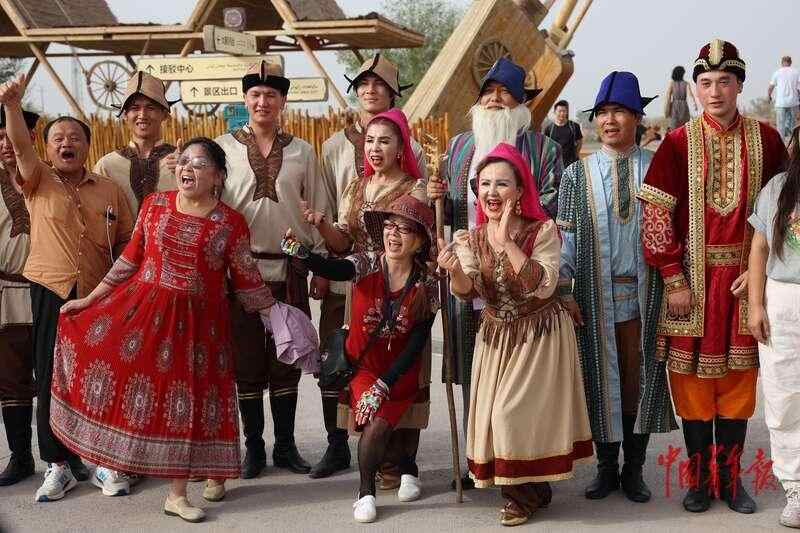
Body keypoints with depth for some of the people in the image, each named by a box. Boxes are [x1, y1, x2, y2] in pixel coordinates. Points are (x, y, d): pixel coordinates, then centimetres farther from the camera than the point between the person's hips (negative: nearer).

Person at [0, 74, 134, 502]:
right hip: (51, 294, -1)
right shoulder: (38, 182, 5)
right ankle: (60, 464, 12)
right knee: (52, 379, 2)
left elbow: (127, 242, 12)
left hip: (100, 298, 1)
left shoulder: (109, 190, 9)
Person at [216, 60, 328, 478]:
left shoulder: (302, 152, 9)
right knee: (247, 361, 4)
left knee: (286, 361, 6)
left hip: (289, 270, 1)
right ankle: (253, 448, 15)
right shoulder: (224, 149, 4)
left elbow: (317, 212, 10)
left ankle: (286, 446, 17)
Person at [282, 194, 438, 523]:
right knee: (374, 422, -19)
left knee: (377, 425, -18)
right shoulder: (367, 264, -12)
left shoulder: (426, 284, -11)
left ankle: (366, 492, 10)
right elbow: (333, 269, -34)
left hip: (400, 372, 0)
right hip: (363, 364, 0)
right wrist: (301, 252, -55)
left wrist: (385, 384, -20)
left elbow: (416, 344, -11)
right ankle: (407, 466, 12)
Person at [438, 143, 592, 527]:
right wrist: (455, 271, -30)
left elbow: (544, 286, -27)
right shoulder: (473, 237, -1)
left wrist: (507, 244, -32)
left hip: (541, 335, -5)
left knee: (517, 413, -8)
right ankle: (532, 490, 27)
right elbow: (467, 292, -8)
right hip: (496, 336, 5)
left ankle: (525, 493, 16)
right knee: (494, 413, 6)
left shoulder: (543, 230, -16)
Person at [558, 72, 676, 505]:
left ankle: (634, 470, 22)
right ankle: (606, 467, 23)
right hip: (595, 295, 0)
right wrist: (564, 289, -7)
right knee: (601, 377, 7)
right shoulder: (577, 173, 2)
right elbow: (565, 236, 0)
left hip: (644, 291, 0)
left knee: (640, 379, 7)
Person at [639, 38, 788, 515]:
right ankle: (701, 478, 17)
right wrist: (674, 279, -11)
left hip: (745, 277, 1)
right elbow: (656, 213, -7)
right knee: (693, 377, 4)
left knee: (738, 378, 8)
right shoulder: (678, 143, -3)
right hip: (693, 277, -1)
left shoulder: (765, 139, 2)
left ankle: (731, 478, 21)